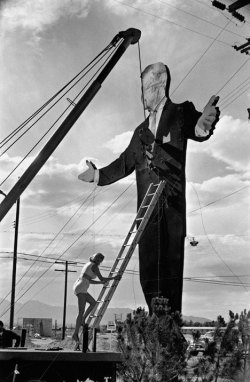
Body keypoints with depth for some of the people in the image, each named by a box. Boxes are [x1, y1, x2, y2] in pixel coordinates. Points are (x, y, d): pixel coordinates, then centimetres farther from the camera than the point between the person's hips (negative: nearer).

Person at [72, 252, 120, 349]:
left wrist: (101, 282, 26)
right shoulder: (94, 266, -6)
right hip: (81, 289, -9)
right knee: (81, 312, -12)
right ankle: (75, 334, -17)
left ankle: (82, 320, 15)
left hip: (77, 288, 9)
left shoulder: (87, 265, 21)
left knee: (93, 302, 22)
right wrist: (114, 278, 5)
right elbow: (102, 278, -6)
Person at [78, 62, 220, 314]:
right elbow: (124, 163, 29)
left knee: (172, 261, -9)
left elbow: (196, 130, -15)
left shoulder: (181, 113, 7)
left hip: (172, 202, -5)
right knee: (148, 267, -1)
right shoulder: (141, 131, 25)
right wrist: (98, 175, 26)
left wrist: (203, 125, -37)